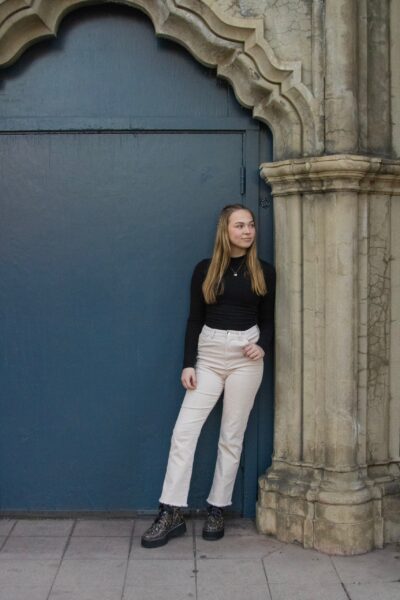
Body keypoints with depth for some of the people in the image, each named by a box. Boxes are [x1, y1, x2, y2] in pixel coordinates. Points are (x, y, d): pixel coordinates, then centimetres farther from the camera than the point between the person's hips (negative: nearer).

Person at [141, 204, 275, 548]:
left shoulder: (264, 272, 4)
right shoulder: (205, 269, 4)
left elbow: (268, 320, 8)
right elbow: (194, 320, 4)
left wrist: (262, 346, -13)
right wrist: (188, 364, -4)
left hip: (246, 358, 0)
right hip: (209, 354, 0)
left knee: (232, 436, 5)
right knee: (184, 430, -7)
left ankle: (217, 510, 17)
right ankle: (172, 513, -1)